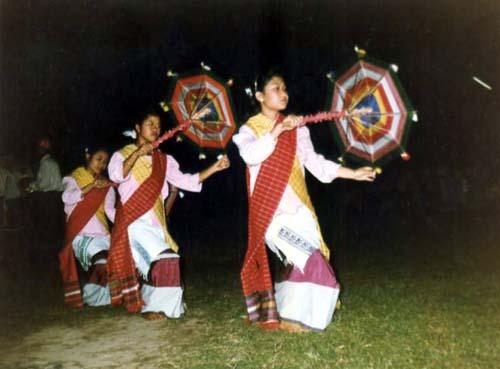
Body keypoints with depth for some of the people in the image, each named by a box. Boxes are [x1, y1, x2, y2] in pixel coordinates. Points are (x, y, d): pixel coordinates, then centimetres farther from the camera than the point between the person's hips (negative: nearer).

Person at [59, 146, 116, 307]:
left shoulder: (106, 186, 17)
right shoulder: (74, 178, 10)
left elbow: (110, 210, 3)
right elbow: (67, 197, -12)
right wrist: (92, 186, -20)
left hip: (101, 233, 4)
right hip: (81, 234, -4)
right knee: (99, 254, -31)